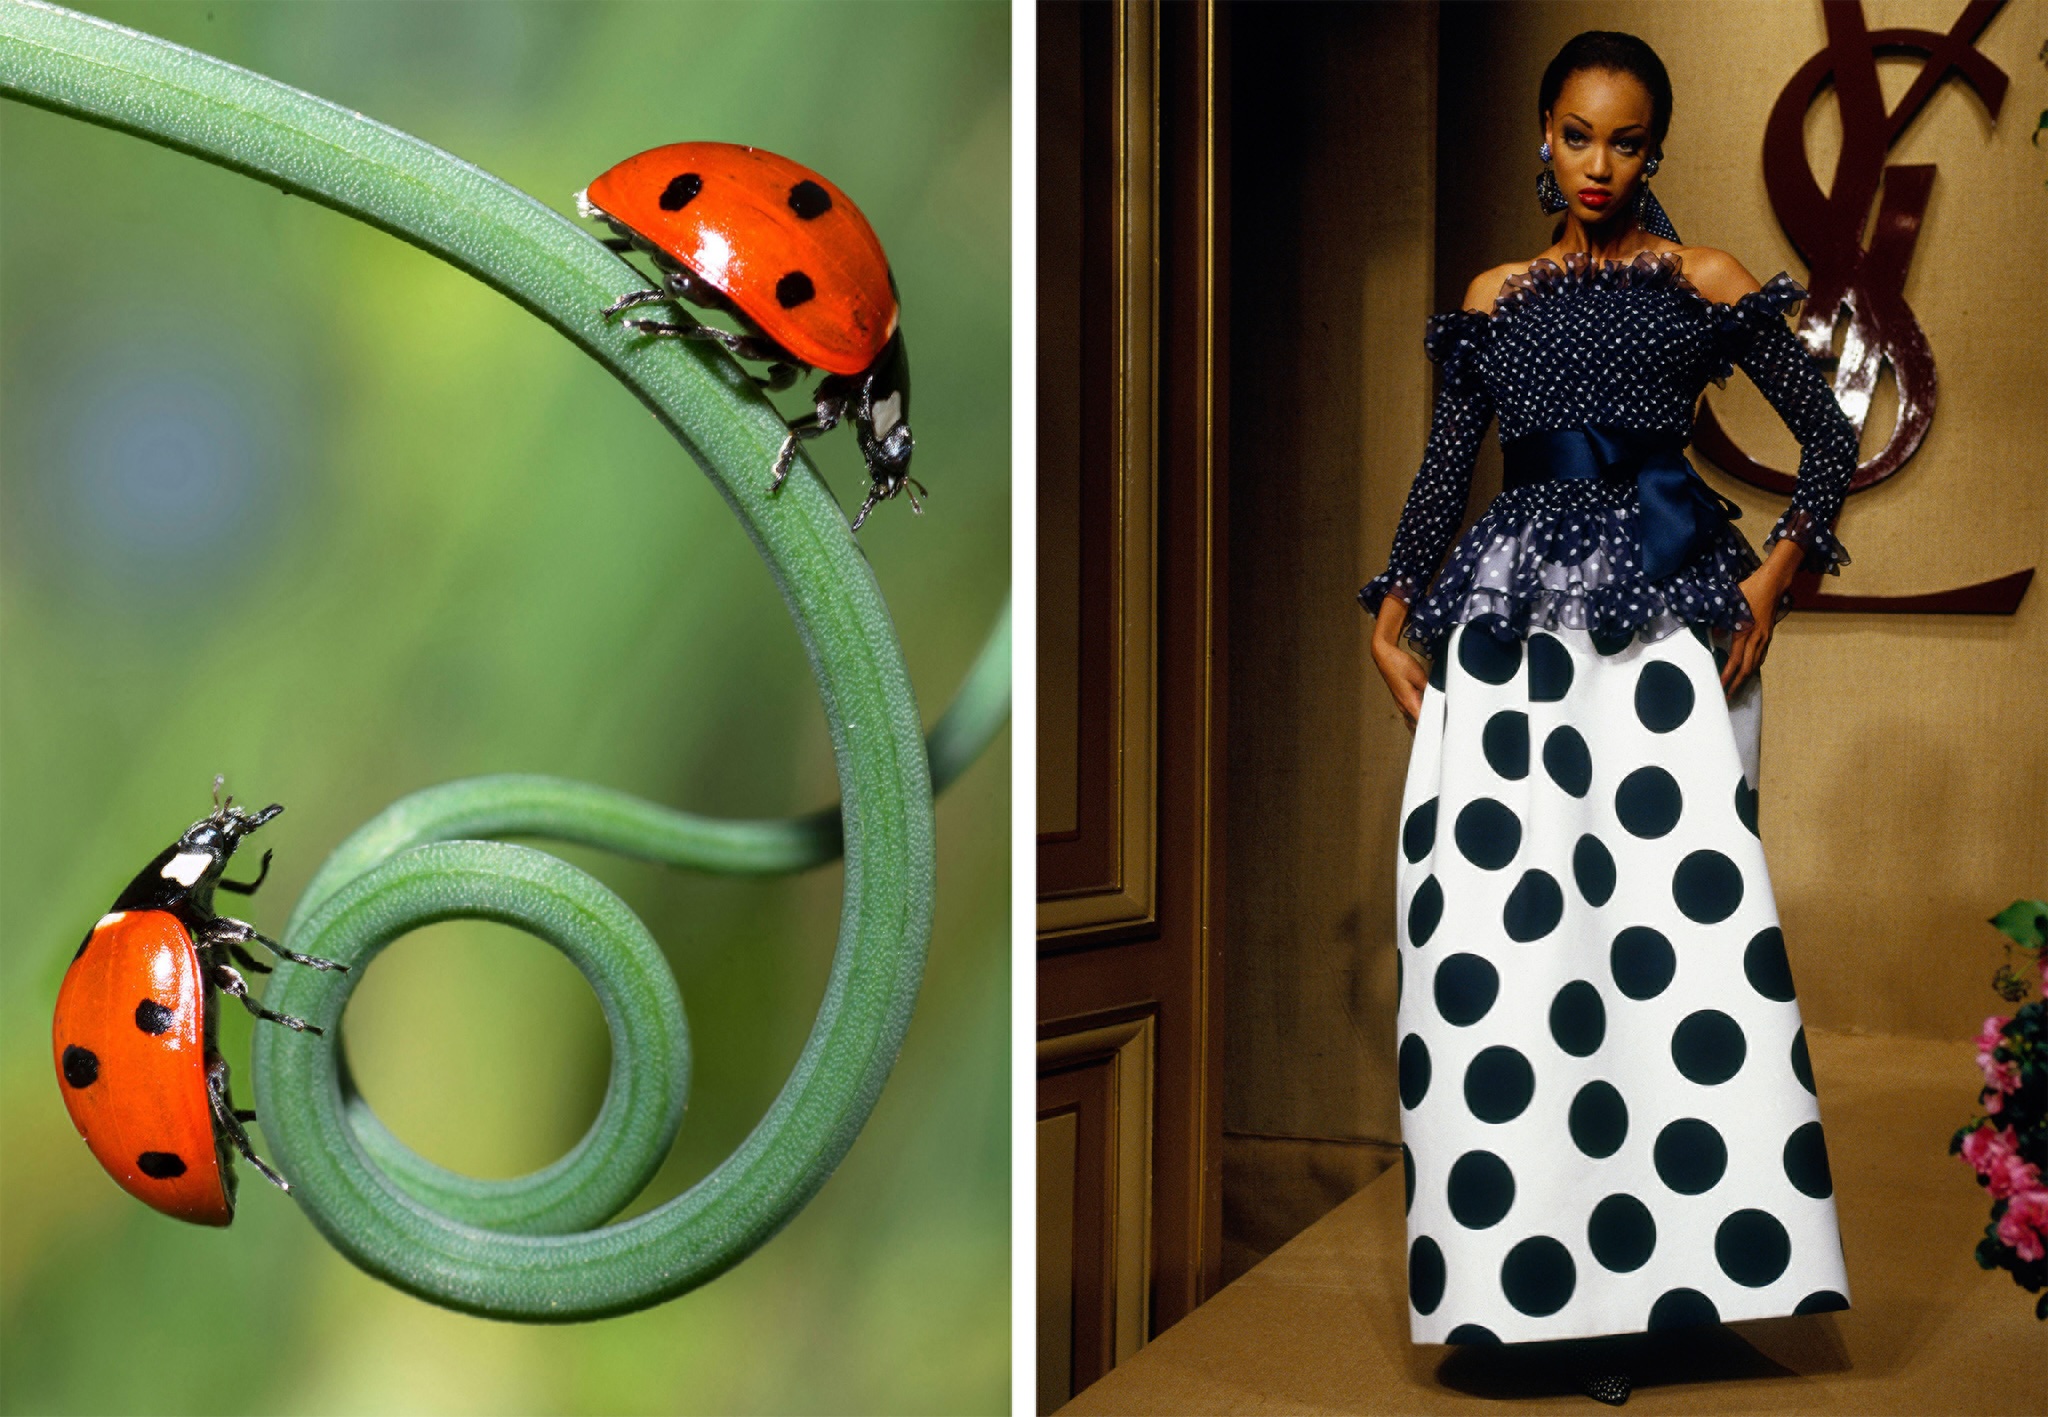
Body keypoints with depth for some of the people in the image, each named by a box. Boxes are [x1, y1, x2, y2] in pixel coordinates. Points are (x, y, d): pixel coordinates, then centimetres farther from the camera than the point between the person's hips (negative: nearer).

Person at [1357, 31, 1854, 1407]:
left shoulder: (1705, 283, 8)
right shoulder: (1495, 299, 16)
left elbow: (1831, 439, 7)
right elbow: (1444, 470, 16)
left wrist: (1772, 582, -4)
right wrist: (1393, 612, 6)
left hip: (1665, 613, -2)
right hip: (1511, 620, 3)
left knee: (1674, 907, -11)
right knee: (1493, 923, -5)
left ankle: (1655, 1269, -1)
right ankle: (1516, 1271, 4)